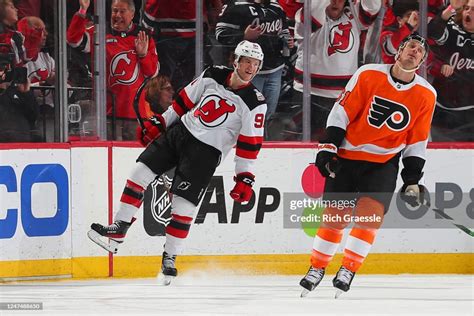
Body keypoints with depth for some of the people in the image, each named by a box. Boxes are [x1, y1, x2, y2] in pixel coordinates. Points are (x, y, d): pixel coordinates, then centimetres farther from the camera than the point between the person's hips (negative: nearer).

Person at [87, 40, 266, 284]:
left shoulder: (254, 103, -10)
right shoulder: (213, 76, 2)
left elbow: (250, 144, -9)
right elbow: (186, 99, 13)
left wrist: (245, 179, -11)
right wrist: (158, 123, 14)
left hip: (206, 152, -4)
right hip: (179, 131, 4)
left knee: (183, 204, -11)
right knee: (141, 171, -7)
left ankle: (170, 258, 5)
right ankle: (118, 231, 0)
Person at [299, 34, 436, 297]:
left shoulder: (426, 95, -3)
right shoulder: (369, 75, -9)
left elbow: (417, 140, 4)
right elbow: (342, 111, -6)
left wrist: (413, 180, 1)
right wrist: (328, 147, -12)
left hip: (384, 162, 1)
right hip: (347, 156, -1)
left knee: (370, 213, -16)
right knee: (335, 214, 0)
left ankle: (348, 271, -6)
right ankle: (317, 268, 16)